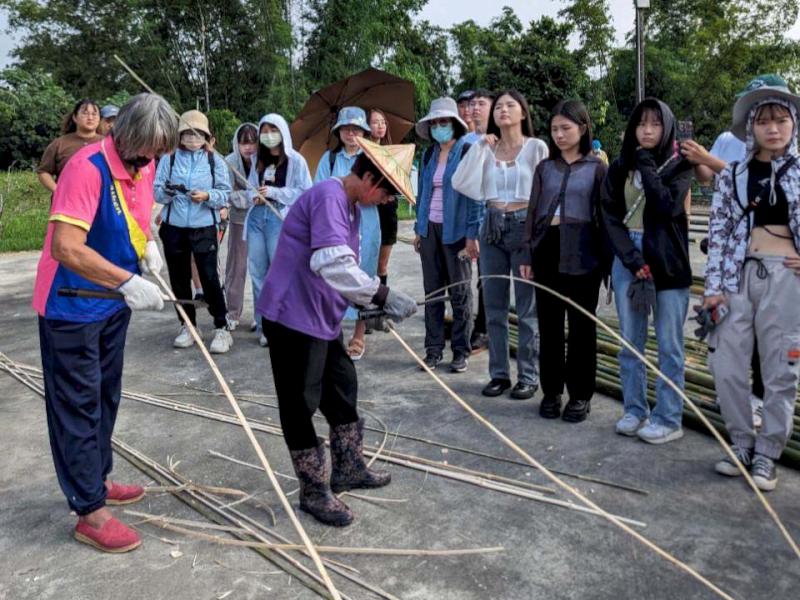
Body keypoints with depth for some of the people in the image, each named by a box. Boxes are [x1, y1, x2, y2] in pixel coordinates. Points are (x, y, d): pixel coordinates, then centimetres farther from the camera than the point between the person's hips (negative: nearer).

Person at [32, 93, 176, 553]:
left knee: (106, 397, 19)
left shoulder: (144, 166, -1)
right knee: (78, 406, 1)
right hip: (72, 308, -8)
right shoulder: (88, 167, -25)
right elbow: (66, 247, -34)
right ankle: (90, 513, 11)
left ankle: (98, 479, 37)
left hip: (113, 302, 8)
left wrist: (149, 244, 0)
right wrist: (128, 282, -38)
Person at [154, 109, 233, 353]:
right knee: (179, 278, 10)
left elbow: (225, 194, -2)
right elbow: (157, 193, 0)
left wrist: (207, 196, -20)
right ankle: (187, 325, 24)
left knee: (210, 278, -5)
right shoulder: (168, 159, 2)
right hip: (174, 228, 3)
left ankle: (222, 328, 4)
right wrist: (166, 193, -22)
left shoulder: (215, 161, 0)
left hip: (204, 228, -2)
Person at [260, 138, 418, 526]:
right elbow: (332, 264, -33)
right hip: (293, 316, -11)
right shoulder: (328, 196, -19)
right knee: (300, 405, 1)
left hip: (323, 317, 11)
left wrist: (372, 304, 7)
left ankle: (348, 469, 36)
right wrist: (383, 295, -31)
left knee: (343, 390, 19)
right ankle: (314, 491, 15)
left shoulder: (351, 205, 13)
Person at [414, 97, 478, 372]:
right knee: (432, 290, 9)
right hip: (430, 228, 5)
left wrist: (473, 234, -16)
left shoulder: (467, 152, -7)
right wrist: (418, 228, 12)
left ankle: (461, 350, 13)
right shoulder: (429, 154, 10)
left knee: (460, 291, 3)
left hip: (456, 230, -5)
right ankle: (433, 348, 17)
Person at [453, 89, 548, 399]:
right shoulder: (487, 148, 9)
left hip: (525, 226, -4)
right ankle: (499, 373, 19)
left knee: (527, 309, 1)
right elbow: (462, 184, -4)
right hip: (492, 228, 4)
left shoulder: (536, 147, 0)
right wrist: (480, 147, -6)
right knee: (494, 307, 9)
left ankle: (528, 376, 11)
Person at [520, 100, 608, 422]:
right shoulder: (545, 167, 11)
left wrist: (605, 260, -6)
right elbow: (533, 212, 11)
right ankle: (551, 391, 19)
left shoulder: (596, 167, 2)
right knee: (549, 324, 8)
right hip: (547, 250, 3)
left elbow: (604, 215, 0)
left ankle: (580, 395, 15)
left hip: (581, 254, -3)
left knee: (581, 325, 4)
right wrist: (528, 255, 5)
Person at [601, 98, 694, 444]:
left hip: (667, 261, -3)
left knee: (668, 345, 0)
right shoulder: (619, 169, 8)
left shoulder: (678, 166, 1)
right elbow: (610, 218, 0)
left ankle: (668, 419, 8)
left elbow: (668, 208, -16)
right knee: (629, 343, 7)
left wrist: (647, 167, -9)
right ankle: (635, 411, 19)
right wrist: (634, 264, -11)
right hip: (627, 260, 3)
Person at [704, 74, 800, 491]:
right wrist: (713, 286, -2)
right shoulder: (732, 176, 9)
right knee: (725, 365, 2)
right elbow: (718, 234, 4)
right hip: (737, 276, 2)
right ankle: (741, 441, 21)